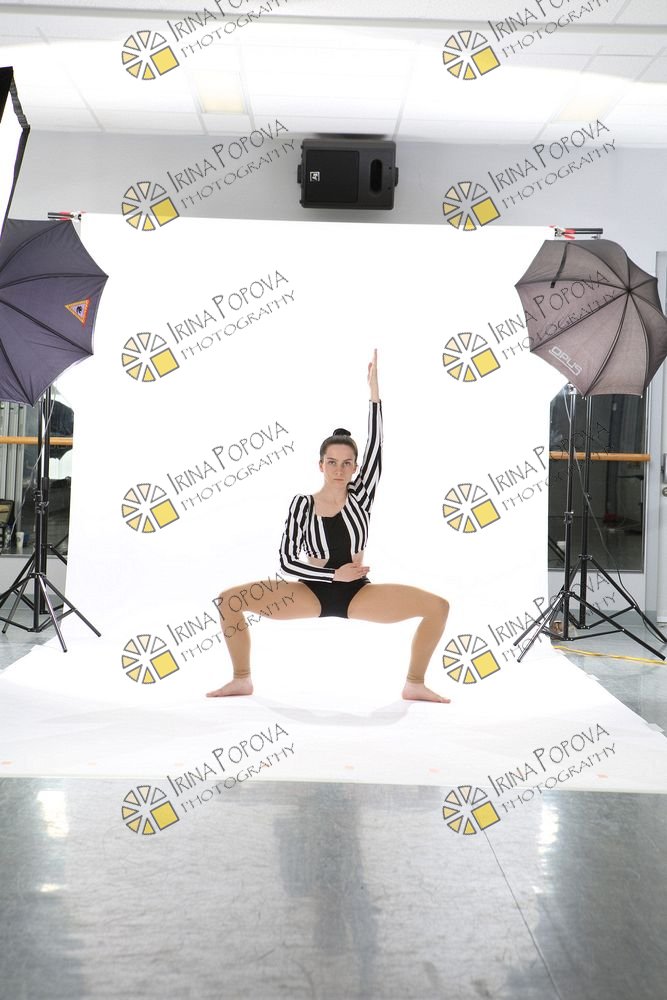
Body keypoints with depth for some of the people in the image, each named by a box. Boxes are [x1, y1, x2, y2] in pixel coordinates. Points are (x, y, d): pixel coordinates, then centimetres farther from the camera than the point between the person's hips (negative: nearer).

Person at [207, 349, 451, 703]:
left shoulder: (360, 495, -6)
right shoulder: (302, 503, -8)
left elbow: (375, 447, -19)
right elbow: (286, 561, -9)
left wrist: (373, 390, -25)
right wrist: (334, 574, -18)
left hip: (358, 593, 1)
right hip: (314, 592, 0)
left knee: (437, 606, -17)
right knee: (227, 600, -15)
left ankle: (414, 685, 0)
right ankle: (241, 680, 4)